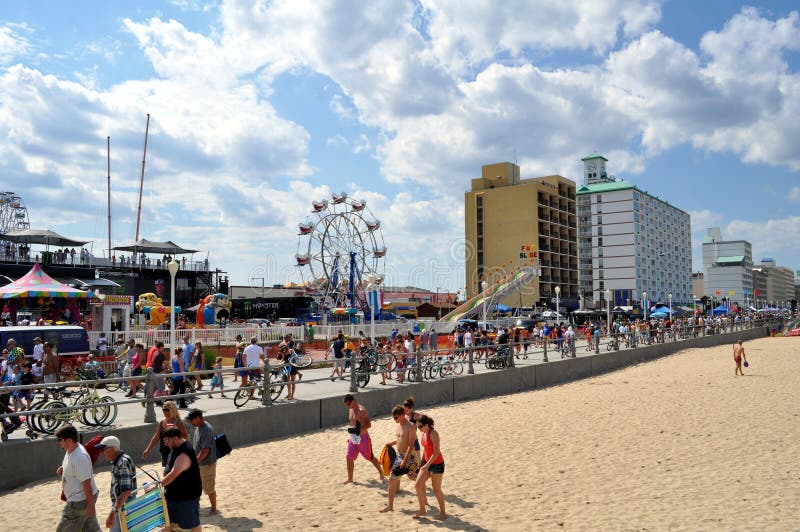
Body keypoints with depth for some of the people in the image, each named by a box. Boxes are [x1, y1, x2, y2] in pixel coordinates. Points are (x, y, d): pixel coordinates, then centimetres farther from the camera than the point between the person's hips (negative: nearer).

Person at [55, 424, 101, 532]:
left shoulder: (79, 458, -29)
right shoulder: (70, 450, 2)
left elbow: (87, 483, -26)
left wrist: (90, 505, -22)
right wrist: (63, 468, 7)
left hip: (80, 502, -9)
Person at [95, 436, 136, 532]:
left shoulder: (123, 463, -24)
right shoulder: (117, 461, 8)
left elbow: (126, 491, -29)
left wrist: (113, 512, -33)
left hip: (124, 507, -10)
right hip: (118, 506, 10)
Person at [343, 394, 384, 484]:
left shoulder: (361, 410, -19)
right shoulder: (351, 410, 7)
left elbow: (368, 424, -23)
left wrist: (359, 430, -35)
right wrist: (351, 431, 19)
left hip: (363, 437, -7)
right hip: (353, 438, 7)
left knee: (370, 458, 8)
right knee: (349, 458, 1)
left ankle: (381, 472, 28)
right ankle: (350, 478, 11)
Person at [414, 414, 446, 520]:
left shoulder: (433, 434, -22)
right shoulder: (423, 433, 2)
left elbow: (436, 452, -25)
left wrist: (427, 464, -27)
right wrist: (423, 462, 19)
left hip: (437, 463, -8)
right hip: (427, 462, 8)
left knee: (436, 489, 4)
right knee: (418, 485, 1)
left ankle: (442, 512, 21)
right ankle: (422, 510, 14)